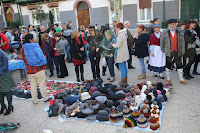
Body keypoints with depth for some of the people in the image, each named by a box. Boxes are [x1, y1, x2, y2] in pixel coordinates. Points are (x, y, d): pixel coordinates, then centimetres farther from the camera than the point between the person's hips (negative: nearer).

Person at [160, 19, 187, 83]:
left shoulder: (179, 32, 5)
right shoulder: (164, 32, -2)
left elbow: (182, 41, 7)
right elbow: (162, 42, 1)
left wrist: (182, 50, 4)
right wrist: (162, 51, -1)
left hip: (177, 51, 2)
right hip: (168, 51, -2)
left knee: (179, 64, 5)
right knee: (168, 65, 9)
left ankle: (181, 78, 12)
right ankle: (168, 77, 23)